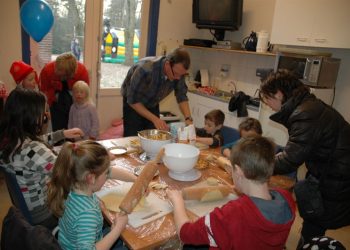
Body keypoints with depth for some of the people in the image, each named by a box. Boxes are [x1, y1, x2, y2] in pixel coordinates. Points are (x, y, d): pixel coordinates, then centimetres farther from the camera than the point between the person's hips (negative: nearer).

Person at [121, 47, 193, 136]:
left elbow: (181, 96, -9)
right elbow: (132, 100, -28)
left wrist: (188, 118, -25)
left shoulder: (178, 72, -20)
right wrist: (155, 119, -34)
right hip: (133, 104, -4)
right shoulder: (146, 69, -35)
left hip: (153, 105, 4)